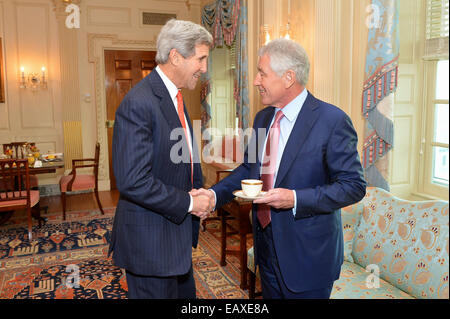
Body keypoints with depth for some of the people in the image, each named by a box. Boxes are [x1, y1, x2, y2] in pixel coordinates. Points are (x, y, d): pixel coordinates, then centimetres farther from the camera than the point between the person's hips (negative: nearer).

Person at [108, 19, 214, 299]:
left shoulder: (175, 97, 9)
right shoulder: (139, 104, -23)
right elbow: (133, 182, -28)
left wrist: (200, 193, 0)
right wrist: (189, 202, -18)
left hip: (177, 229, 9)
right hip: (150, 242, -9)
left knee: (186, 292, 23)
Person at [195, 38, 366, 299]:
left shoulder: (333, 121, -17)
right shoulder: (262, 118, 6)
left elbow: (354, 186, -16)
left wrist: (296, 199, -26)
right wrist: (215, 194, -2)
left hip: (308, 255, -6)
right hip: (267, 246, 7)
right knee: (271, 295, 23)